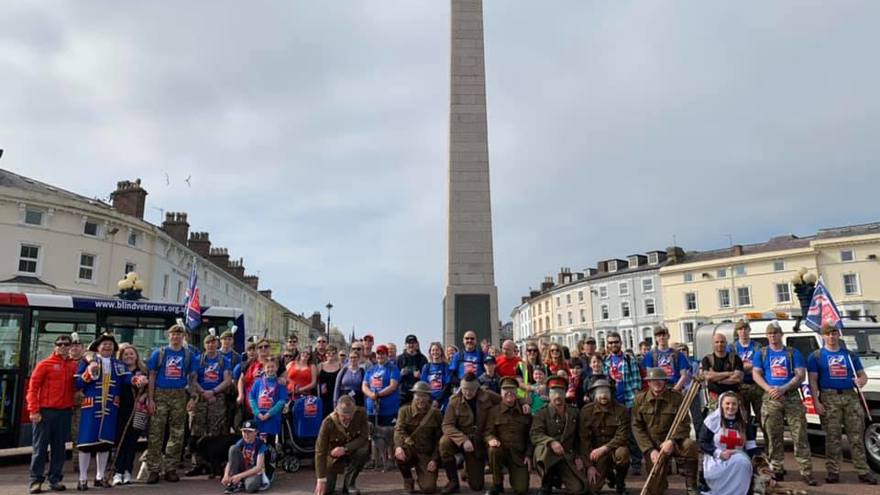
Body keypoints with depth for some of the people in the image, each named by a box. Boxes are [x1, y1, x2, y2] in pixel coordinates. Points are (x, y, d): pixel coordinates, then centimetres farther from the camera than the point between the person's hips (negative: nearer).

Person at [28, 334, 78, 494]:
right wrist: (33, 410, -11)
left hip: (65, 412, 3)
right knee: (40, 447, 1)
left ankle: (55, 479, 15)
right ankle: (36, 480, 7)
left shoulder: (74, 365, 9)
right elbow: (33, 387, -4)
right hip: (45, 411, -3)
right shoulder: (44, 364, -1)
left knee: (59, 447, 8)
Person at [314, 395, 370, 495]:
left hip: (352, 452, 2)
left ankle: (349, 483, -10)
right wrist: (321, 480, -29)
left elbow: (364, 437, -20)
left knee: (364, 450, -31)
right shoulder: (328, 422, -26)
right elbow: (320, 451, -25)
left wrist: (345, 449, -35)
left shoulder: (361, 414, -22)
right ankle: (330, 480, 19)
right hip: (333, 457, -2)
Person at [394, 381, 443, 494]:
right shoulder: (405, 410, -2)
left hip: (427, 454, 0)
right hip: (410, 449, 0)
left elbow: (439, 438, 1)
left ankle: (421, 476, 21)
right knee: (399, 454, -35)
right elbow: (399, 430, -17)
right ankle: (408, 480, -3)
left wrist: (434, 459, -9)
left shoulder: (435, 413, 0)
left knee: (429, 488, -18)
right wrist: (398, 446, -38)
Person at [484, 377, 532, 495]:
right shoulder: (494, 410, -1)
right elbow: (488, 432, -5)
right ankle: (497, 485, -13)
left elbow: (530, 435, 8)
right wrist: (491, 439, -28)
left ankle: (514, 474, 24)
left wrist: (528, 455, 0)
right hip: (502, 449, 0)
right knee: (493, 450, -36)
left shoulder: (525, 410, 4)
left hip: (519, 454, 0)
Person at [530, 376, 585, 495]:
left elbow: (579, 437, 15)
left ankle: (557, 478, 22)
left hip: (567, 457, 3)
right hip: (547, 455, -3)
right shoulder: (542, 414, -4)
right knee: (542, 448, -37)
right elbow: (535, 434, -17)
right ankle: (546, 484, -13)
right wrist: (551, 442, -34)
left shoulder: (574, 413, 9)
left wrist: (578, 456, 4)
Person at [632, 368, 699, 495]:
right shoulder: (640, 399, -2)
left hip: (673, 442, -1)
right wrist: (650, 450, -15)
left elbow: (684, 424, -10)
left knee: (689, 445, -35)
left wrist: (672, 440, -28)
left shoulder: (677, 398, -5)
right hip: (651, 445, 1)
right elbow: (637, 427, -4)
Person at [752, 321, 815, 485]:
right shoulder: (762, 353, 10)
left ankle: (807, 472, -1)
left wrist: (783, 389, -15)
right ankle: (776, 469, 13)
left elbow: (800, 375, -1)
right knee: (774, 436, 4)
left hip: (792, 397, -1)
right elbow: (756, 374, 3)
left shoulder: (793, 353, 7)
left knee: (800, 435, -4)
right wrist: (769, 389, -15)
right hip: (771, 399, 1)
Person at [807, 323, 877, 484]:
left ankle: (863, 471, 10)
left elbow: (863, 375, 15)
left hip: (850, 396, 3)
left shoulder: (850, 355, 15)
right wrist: (816, 401, -9)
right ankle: (833, 471, 6)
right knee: (832, 437, 0)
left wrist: (861, 381, -9)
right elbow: (813, 381, 0)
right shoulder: (816, 356, 5)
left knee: (856, 436, 4)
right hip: (829, 398, -3)